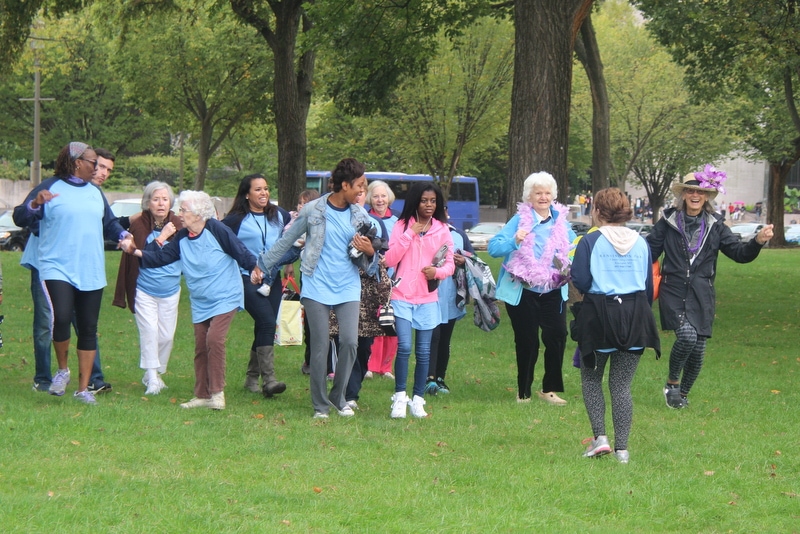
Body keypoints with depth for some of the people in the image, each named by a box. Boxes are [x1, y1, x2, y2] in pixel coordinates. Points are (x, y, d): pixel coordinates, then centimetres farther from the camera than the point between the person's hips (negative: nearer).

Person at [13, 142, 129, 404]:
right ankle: (62, 370, 3)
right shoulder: (50, 188, -2)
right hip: (57, 270, -6)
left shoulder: (95, 192, 17)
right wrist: (35, 204, -25)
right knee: (61, 318, -23)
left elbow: (109, 223, 26)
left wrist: (122, 235, 5)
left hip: (91, 273, 6)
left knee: (88, 329, 4)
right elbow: (20, 218, -5)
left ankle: (84, 388, 11)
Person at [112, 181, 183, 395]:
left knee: (166, 335, 4)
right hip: (144, 290, -3)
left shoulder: (177, 224, -2)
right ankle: (152, 379, -7)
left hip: (170, 291, 3)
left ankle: (158, 373, 22)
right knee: (149, 332, -11)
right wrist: (161, 238, -19)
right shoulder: (139, 225, -11)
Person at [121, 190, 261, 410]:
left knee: (214, 339, -21)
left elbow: (240, 251, -11)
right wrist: (136, 251, -8)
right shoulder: (182, 239, 4)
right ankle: (202, 395, 14)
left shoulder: (216, 230, -15)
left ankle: (217, 392, -14)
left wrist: (254, 269, -8)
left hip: (225, 299, -7)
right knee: (200, 347, 6)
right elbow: (161, 256, 3)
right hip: (200, 303, 7)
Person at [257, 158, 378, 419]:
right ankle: (320, 404, 8)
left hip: (348, 288, 3)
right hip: (317, 287, -3)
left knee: (350, 341, -9)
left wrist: (369, 252, -8)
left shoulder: (359, 215, 7)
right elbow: (286, 241, 8)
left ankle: (339, 397, 10)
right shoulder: (313, 210, -4)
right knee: (320, 346, -3)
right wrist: (262, 266, 12)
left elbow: (364, 262, 15)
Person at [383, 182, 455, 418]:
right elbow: (390, 259, -6)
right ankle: (399, 397, -1)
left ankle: (418, 399, 11)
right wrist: (410, 234, -12)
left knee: (424, 351, 3)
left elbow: (450, 264, 8)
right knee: (404, 347, -12)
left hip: (427, 299, 2)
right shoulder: (402, 226, 2)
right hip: (402, 296, -2)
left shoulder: (442, 230, 6)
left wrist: (438, 271, -14)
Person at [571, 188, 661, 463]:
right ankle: (622, 448, 3)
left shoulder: (590, 242, -7)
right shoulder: (641, 243, 6)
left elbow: (580, 282, -12)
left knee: (591, 379, 14)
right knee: (622, 385, 8)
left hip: (599, 316, -3)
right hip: (635, 317, 3)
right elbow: (649, 287, 10)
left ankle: (600, 437, -2)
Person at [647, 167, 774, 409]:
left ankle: (682, 394, 27)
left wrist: (758, 241, -16)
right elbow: (649, 251, 2)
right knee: (687, 335, -24)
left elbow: (739, 253, 3)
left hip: (701, 296, 3)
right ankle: (672, 382, 0)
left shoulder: (715, 226, 6)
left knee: (698, 349, 3)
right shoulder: (668, 223, 1)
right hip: (674, 292, -3)